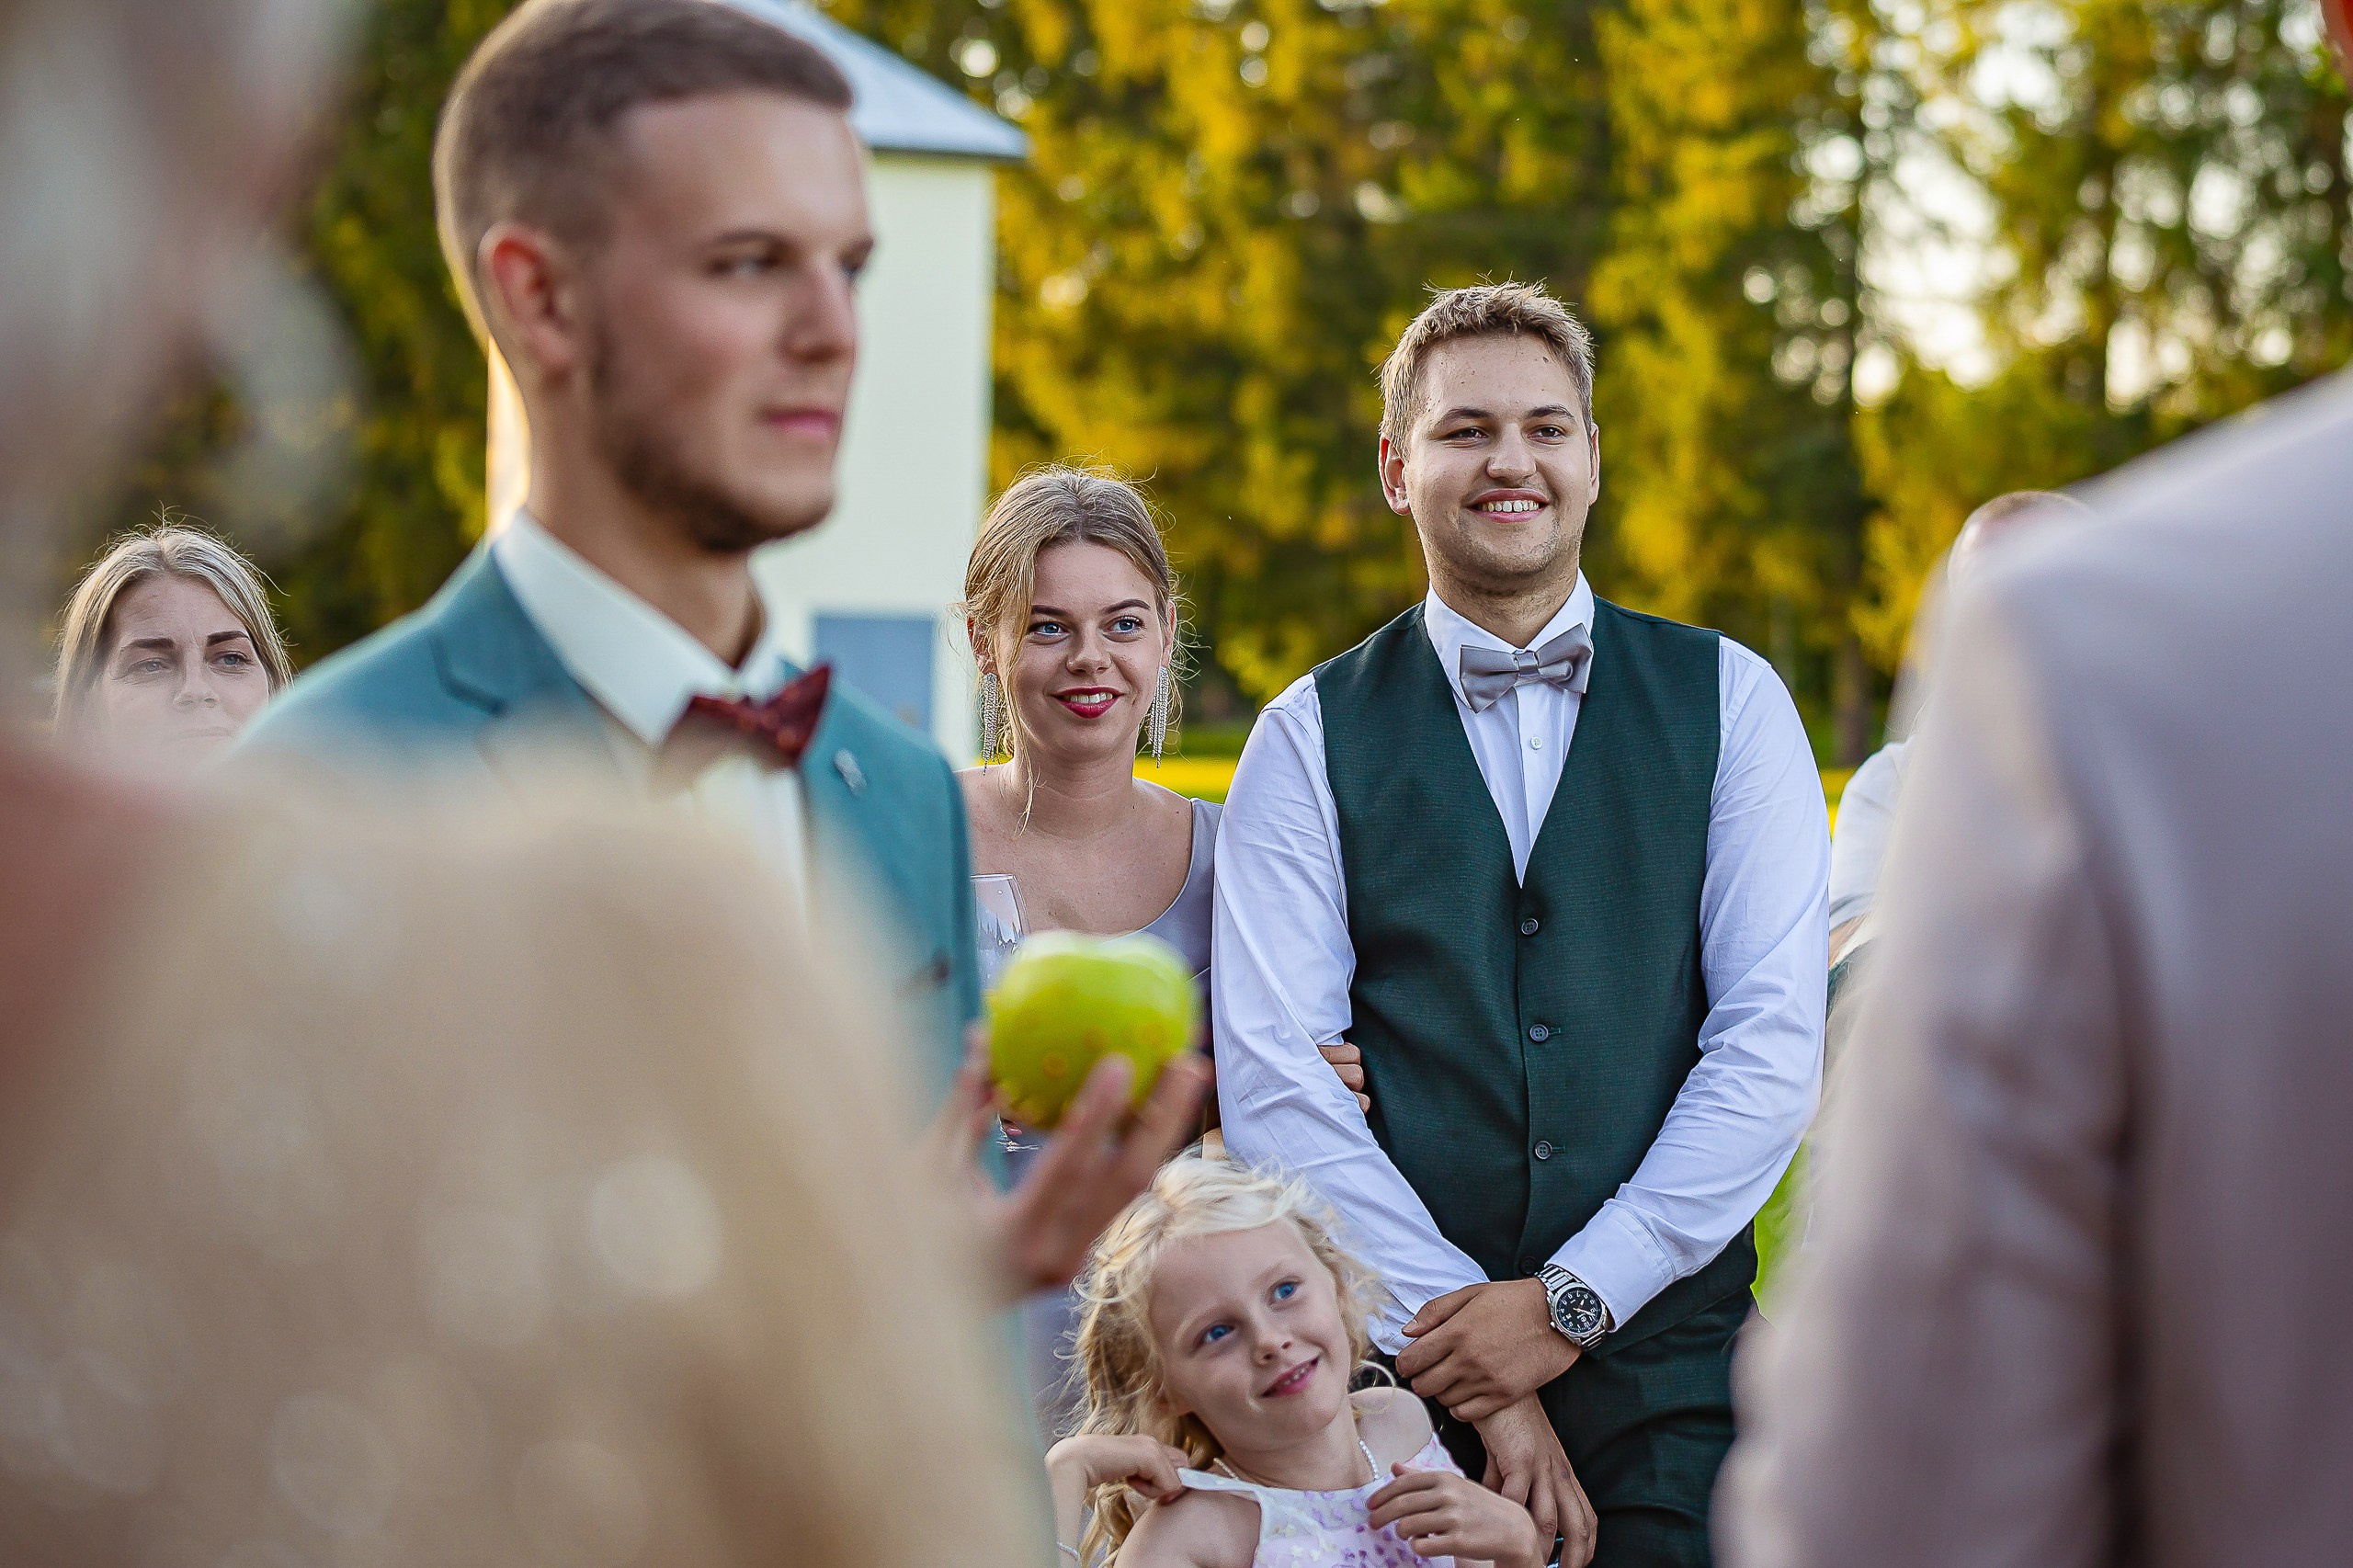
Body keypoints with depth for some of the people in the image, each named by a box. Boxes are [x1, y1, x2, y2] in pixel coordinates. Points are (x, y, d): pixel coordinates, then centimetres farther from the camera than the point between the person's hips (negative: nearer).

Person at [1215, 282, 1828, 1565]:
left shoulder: (1729, 703, 6)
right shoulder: (1311, 739, 4)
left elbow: (1775, 1045, -1)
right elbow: (1273, 1084, -4)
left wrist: (1570, 1301, -9)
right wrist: (1464, 1352, -12)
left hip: (1667, 1357, 1)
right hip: (1395, 1363, 0)